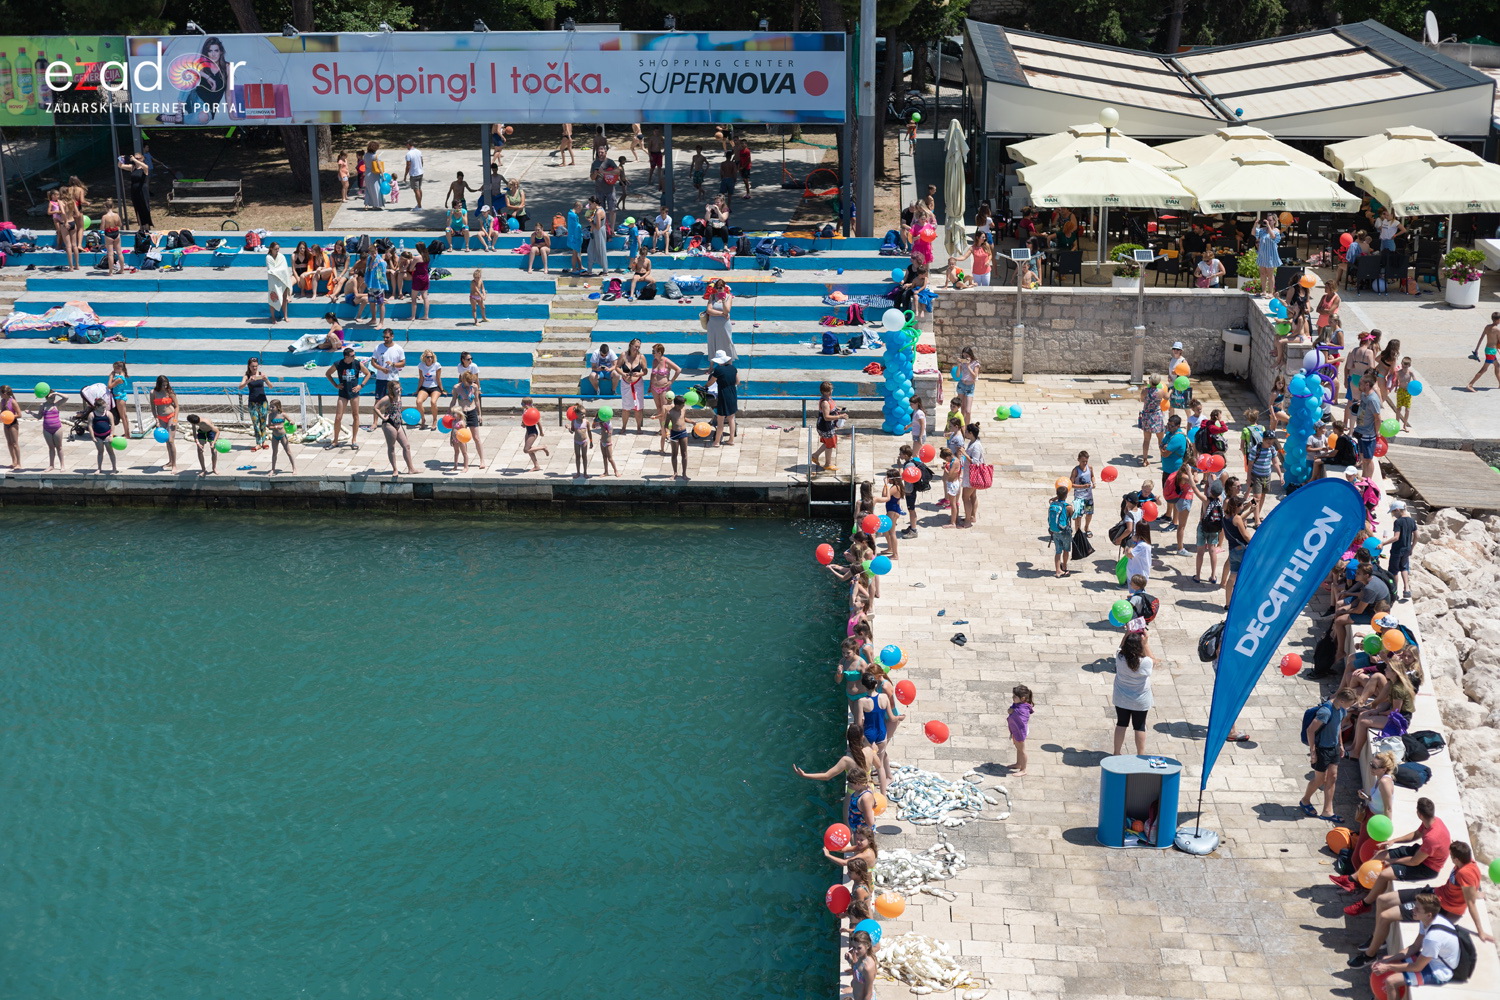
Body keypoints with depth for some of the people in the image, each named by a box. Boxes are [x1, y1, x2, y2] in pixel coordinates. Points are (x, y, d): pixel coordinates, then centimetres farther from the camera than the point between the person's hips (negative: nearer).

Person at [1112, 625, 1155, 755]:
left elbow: (1122, 648, 1)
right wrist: (1146, 643, -9)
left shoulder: (1120, 659, -21)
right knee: (1139, 727, 13)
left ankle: (1116, 753, 27)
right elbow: (1153, 661, -4)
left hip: (1121, 700, 2)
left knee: (1121, 724, 18)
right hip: (1140, 702, -2)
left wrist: (1127, 633, -7)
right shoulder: (1145, 662, -28)